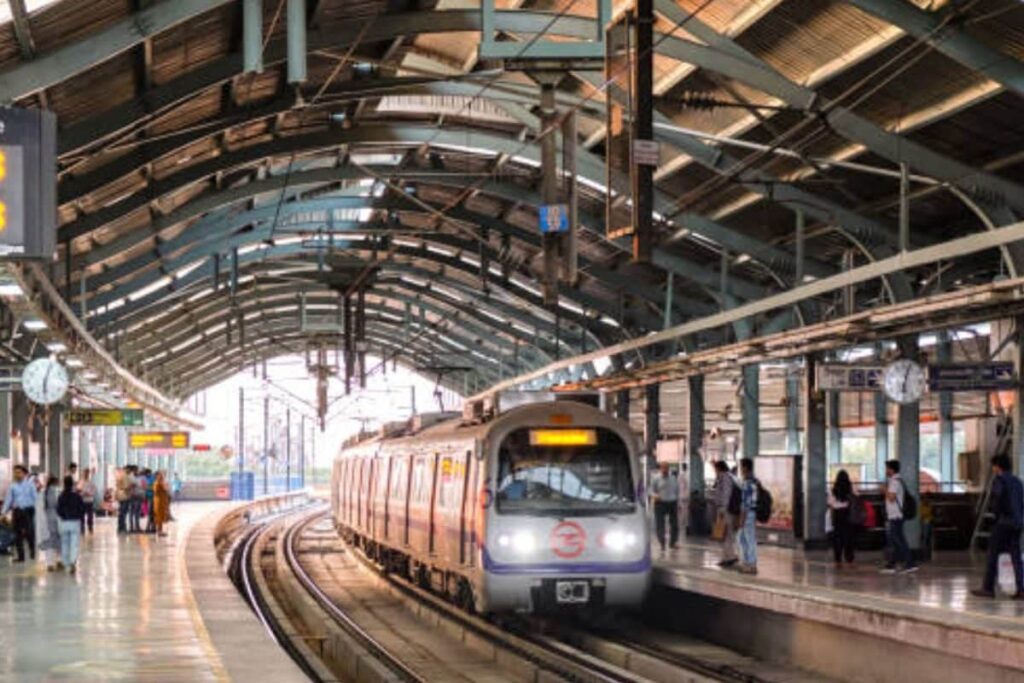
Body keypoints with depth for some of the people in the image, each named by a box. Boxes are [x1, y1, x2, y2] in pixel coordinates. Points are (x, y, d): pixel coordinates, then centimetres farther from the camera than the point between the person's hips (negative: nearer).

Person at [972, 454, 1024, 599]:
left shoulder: (999, 479, -6)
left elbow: (996, 496, -20)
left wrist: (993, 509, -3)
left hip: (1003, 522, -7)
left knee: (993, 554, 1)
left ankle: (988, 588, 2)